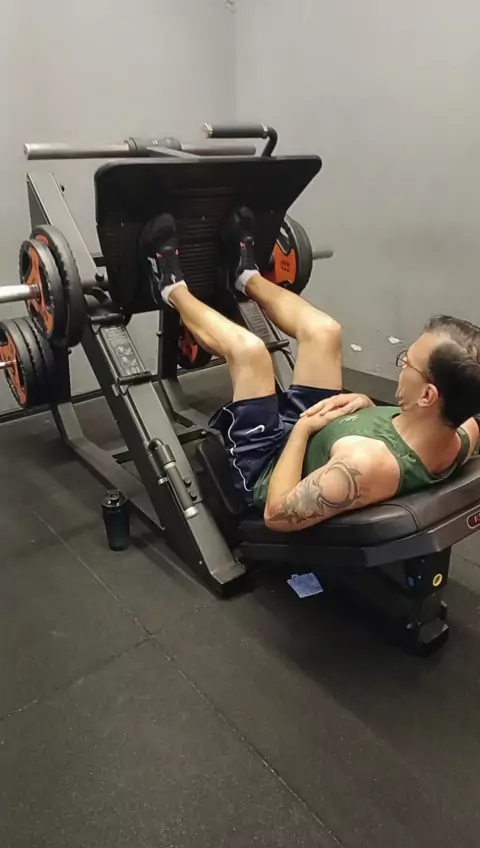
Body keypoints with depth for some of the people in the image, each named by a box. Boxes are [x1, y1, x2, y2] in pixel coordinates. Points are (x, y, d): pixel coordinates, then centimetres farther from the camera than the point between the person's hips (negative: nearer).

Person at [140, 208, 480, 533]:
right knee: (323, 331, 1)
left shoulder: (367, 465, -45)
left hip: (268, 467, -6)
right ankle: (247, 275, 32)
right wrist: (369, 406, -13)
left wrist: (301, 428, -25)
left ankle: (172, 287, 16)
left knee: (248, 349, -17)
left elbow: (277, 514, -32)